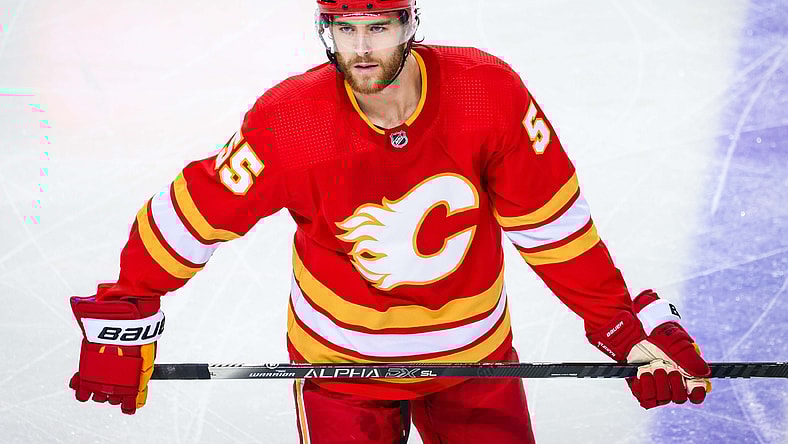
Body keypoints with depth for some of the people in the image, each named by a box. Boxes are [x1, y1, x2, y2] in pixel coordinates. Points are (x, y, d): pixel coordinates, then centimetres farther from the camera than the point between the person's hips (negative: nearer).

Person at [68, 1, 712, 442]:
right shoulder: (291, 122, -22)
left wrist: (628, 326, -9)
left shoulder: (490, 93, -19)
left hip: (473, 353, 2)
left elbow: (551, 223, -9)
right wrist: (123, 316, -8)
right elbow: (193, 213, -11)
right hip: (340, 360, -1)